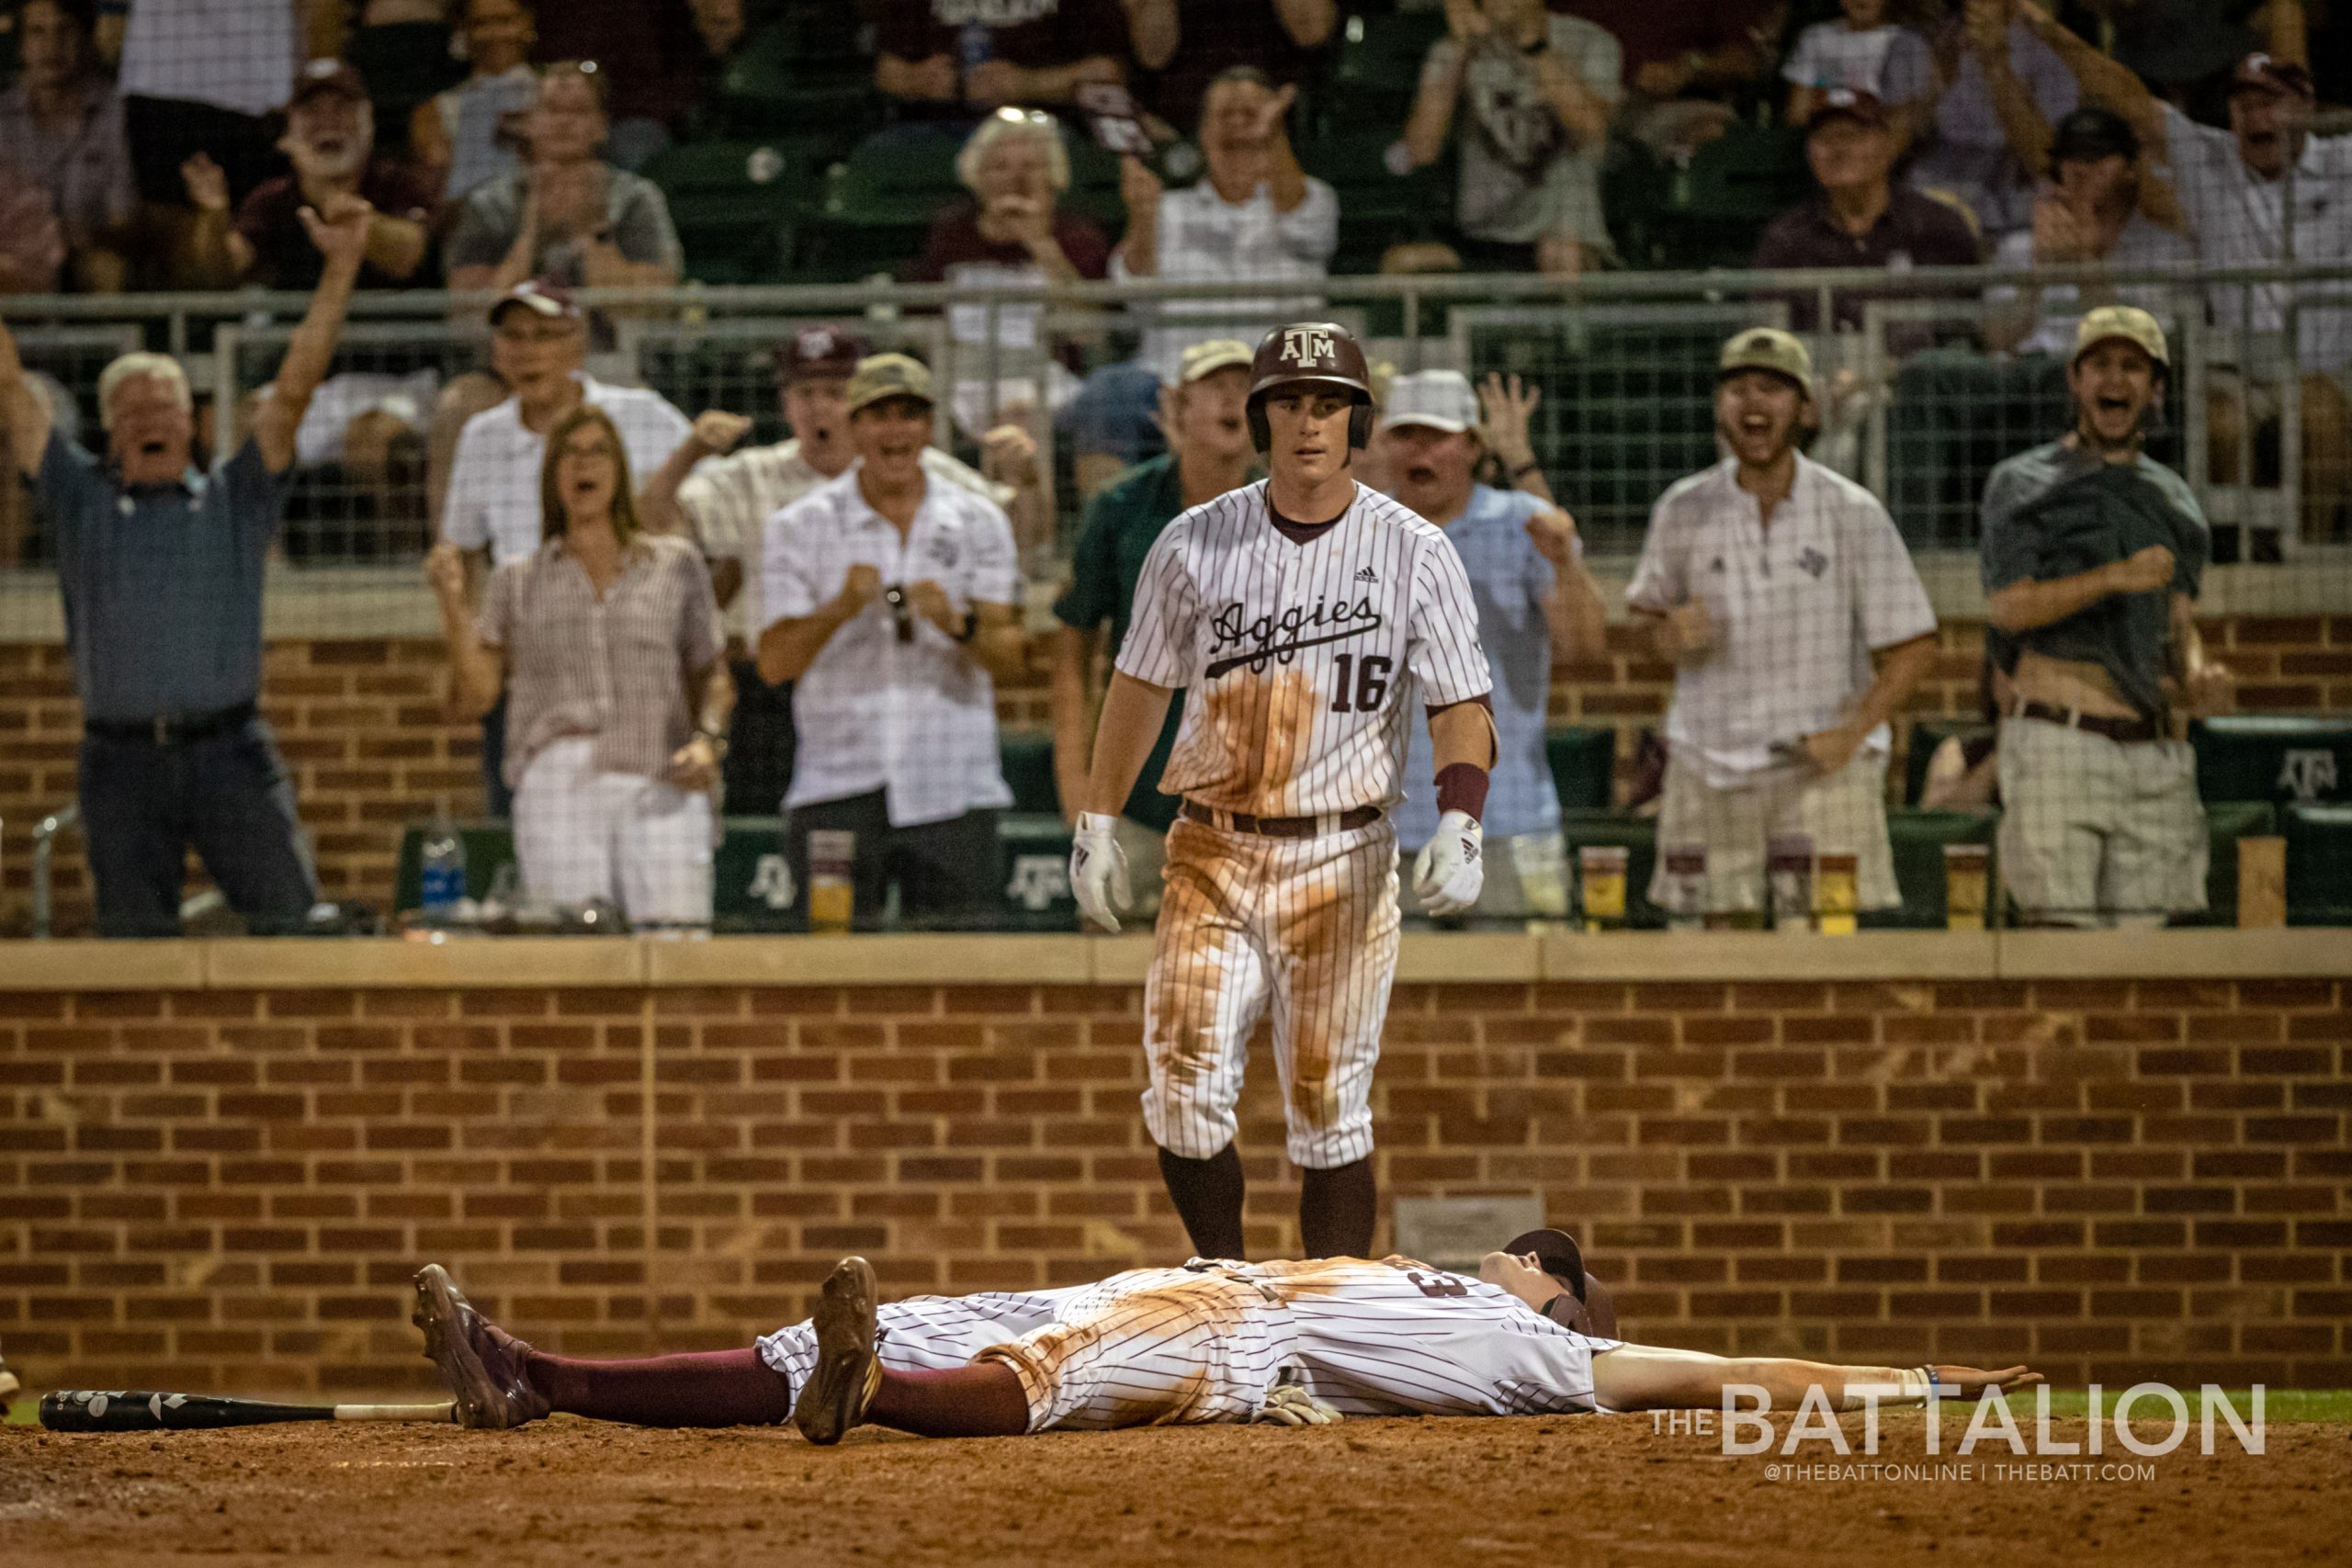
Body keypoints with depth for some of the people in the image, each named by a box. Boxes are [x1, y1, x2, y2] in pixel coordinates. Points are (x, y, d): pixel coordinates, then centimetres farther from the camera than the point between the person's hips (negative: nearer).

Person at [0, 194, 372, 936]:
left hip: (229, 754, -1)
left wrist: (340, 270, -4)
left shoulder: (234, 501, 11)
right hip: (120, 760, 1)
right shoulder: (79, 498, 13)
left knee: (294, 923, -6)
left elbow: (294, 388, 4)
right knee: (133, 944, 3)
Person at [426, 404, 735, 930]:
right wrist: (453, 604, -1)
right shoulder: (519, 581, 18)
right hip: (558, 783, 0)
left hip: (662, 784, 0)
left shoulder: (676, 563, 17)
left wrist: (708, 741, -2)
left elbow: (713, 676, 18)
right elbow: (477, 695, 11)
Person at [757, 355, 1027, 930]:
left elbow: (1013, 660, 3)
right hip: (837, 795, -1)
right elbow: (775, 663, -1)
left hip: (954, 795, 1)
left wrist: (958, 625, -17)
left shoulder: (977, 522, 11)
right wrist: (840, 609, -19)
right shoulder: (798, 528, 7)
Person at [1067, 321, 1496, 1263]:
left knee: (1329, 1111, 0)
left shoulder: (1415, 554, -2)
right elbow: (1140, 685, 13)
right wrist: (1097, 826, 10)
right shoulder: (1195, 544, 3)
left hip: (1344, 862, -1)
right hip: (1212, 855, 1)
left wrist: (1459, 824, -22)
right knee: (1185, 1089, -10)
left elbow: (1463, 709, -5)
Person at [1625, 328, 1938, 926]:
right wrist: (1667, 636, -6)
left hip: (1823, 767, -2)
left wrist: (1852, 731, -10)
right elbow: (1646, 608, 19)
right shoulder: (1684, 511, 4)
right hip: (1711, 770, 2)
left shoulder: (1853, 513, -1)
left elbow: (1913, 646, 2)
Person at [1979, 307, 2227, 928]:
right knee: (2062, 939, -12)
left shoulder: (2170, 498, 18)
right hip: (2059, 742, -5)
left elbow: (2180, 623, 19)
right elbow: (2008, 607, -10)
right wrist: (2117, 578, -23)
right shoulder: (2024, 485, 4)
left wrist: (2199, 677, -5)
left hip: (2152, 753, 5)